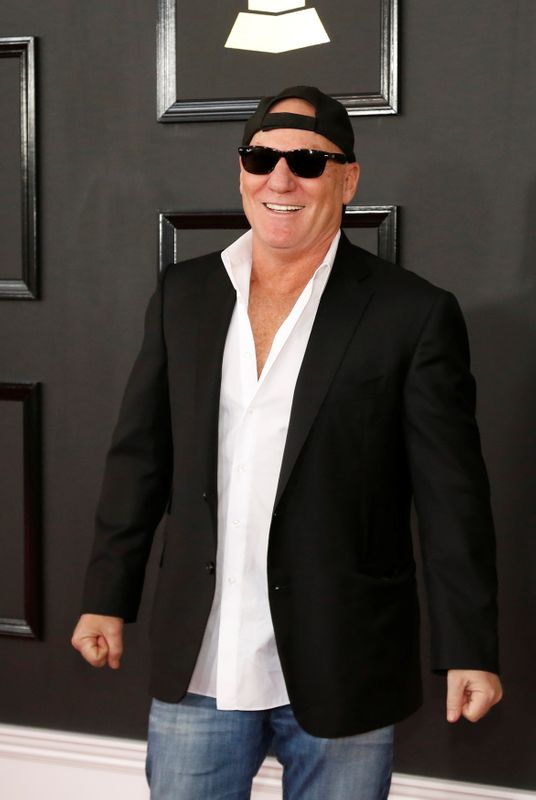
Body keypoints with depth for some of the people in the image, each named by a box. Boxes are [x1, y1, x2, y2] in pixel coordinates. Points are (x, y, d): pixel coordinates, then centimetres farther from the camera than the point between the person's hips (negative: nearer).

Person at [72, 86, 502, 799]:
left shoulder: (413, 313, -6)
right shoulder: (183, 294, 6)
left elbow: (453, 497, -6)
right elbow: (141, 455, 10)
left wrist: (469, 653, -6)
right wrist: (107, 599, 9)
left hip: (339, 682, -2)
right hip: (197, 668, 3)